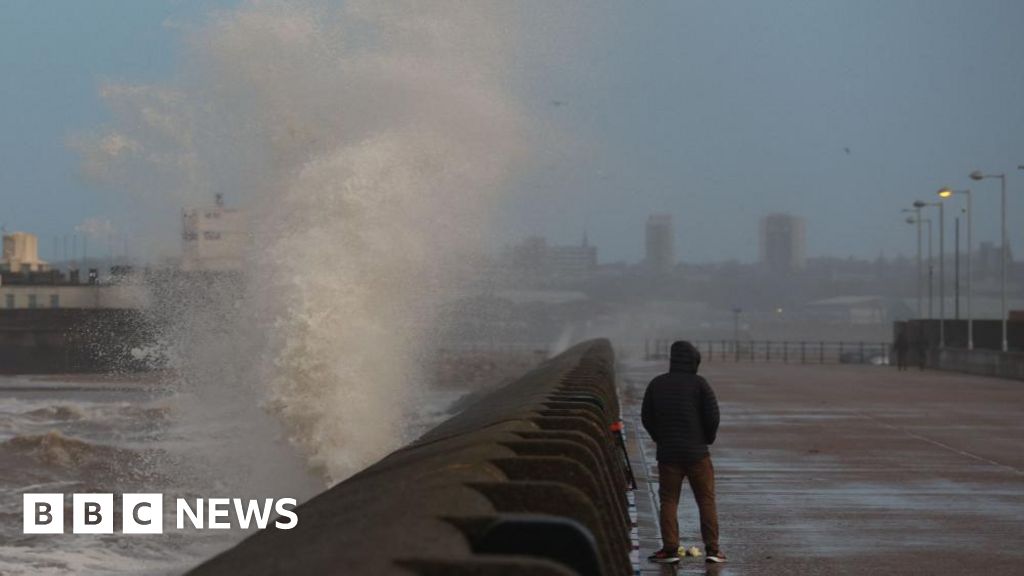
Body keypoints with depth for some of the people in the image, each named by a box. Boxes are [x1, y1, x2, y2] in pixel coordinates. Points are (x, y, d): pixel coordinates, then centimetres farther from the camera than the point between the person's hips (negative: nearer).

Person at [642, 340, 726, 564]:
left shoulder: (656, 384, 4)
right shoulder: (699, 384, -6)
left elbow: (646, 417, 8)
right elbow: (713, 415, -8)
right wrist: (708, 438, 10)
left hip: (667, 452, 2)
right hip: (697, 452, -2)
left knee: (668, 501, 6)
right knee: (706, 501, 5)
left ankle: (670, 549, 0)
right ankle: (712, 549, 3)